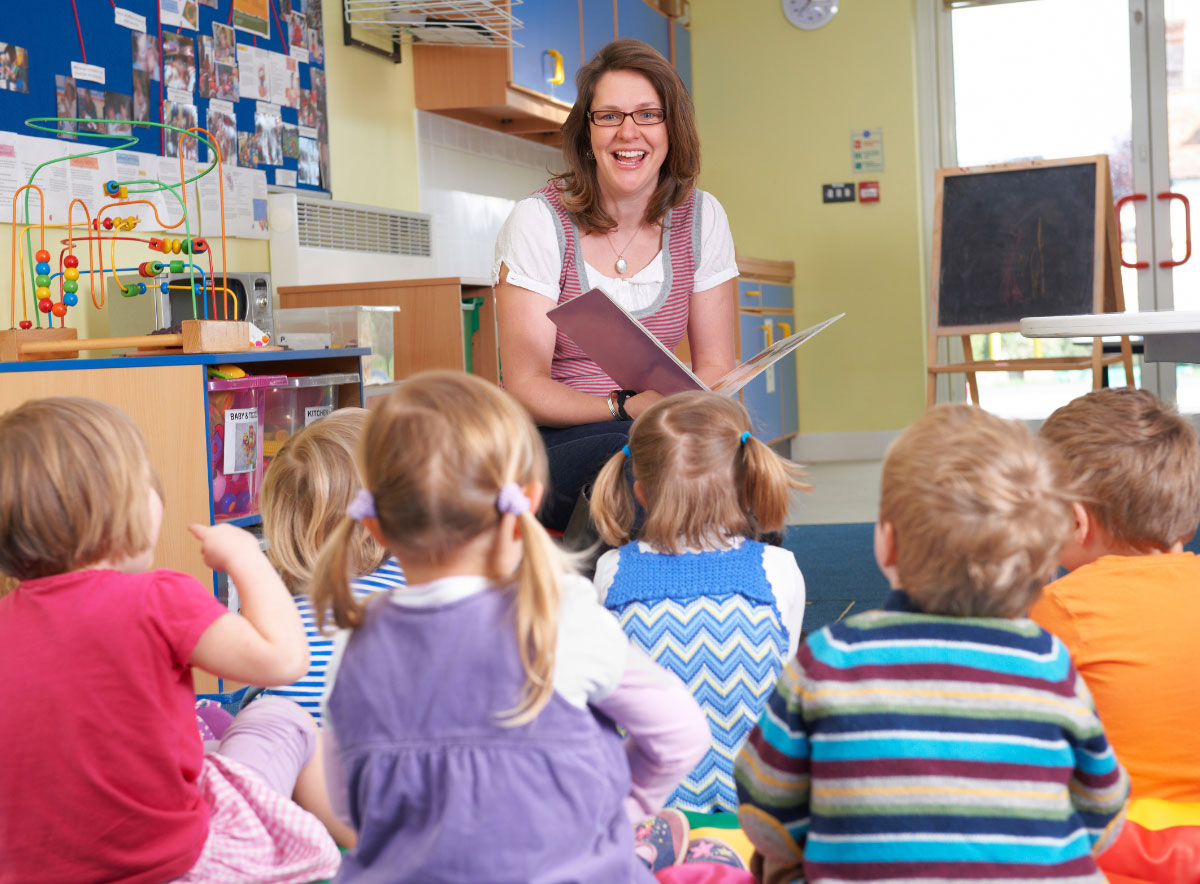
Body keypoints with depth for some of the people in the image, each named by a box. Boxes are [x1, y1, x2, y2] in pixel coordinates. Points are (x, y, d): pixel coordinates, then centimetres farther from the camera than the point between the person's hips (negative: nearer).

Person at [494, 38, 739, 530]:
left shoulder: (701, 219, 4)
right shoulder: (539, 222, -8)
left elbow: (715, 366, 7)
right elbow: (526, 387, -10)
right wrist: (626, 407, -26)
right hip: (550, 444, -3)